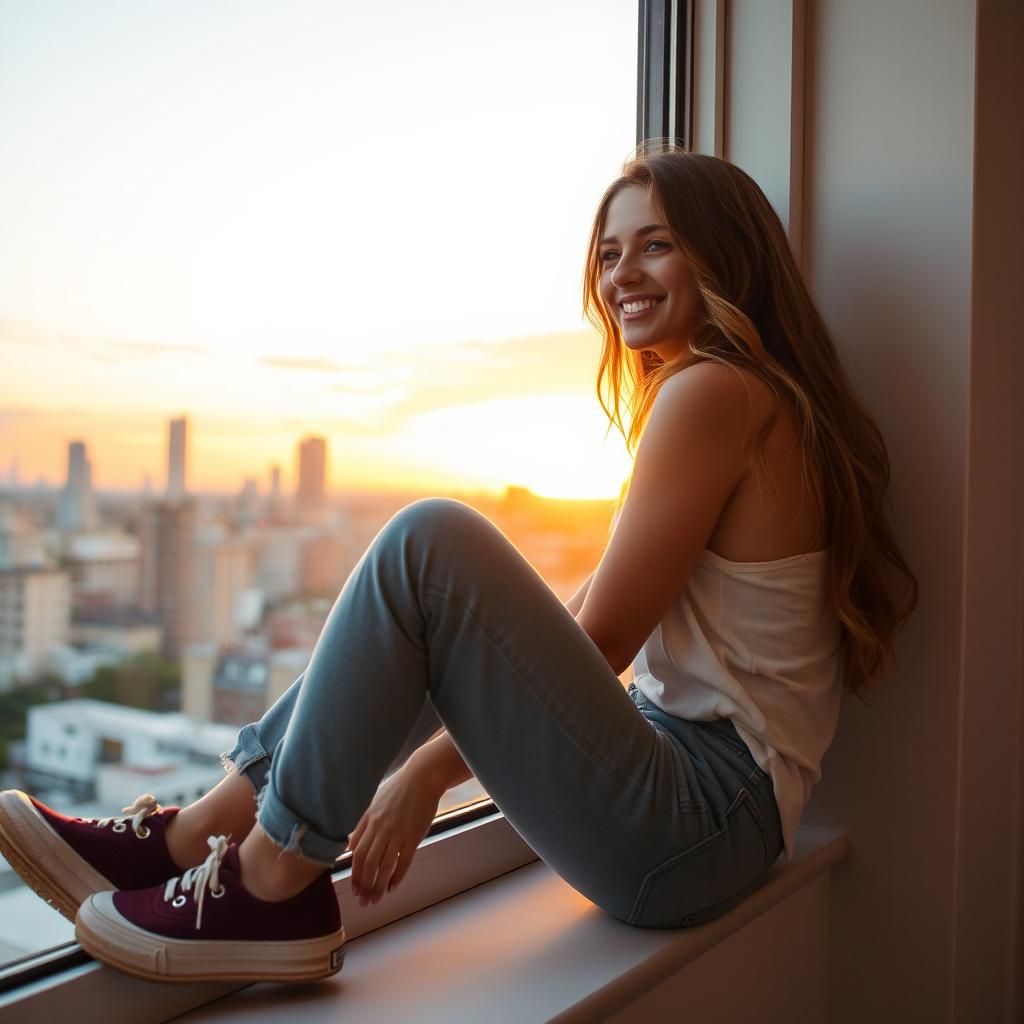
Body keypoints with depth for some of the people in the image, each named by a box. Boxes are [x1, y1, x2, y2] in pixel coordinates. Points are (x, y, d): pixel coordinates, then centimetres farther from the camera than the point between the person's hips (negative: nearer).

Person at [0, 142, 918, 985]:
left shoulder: (714, 392, -13)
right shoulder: (754, 394, 18)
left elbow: (601, 640, -15)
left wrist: (429, 771, -7)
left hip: (695, 829, -10)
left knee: (428, 542, -22)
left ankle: (271, 887, -10)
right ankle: (198, 835, 10)